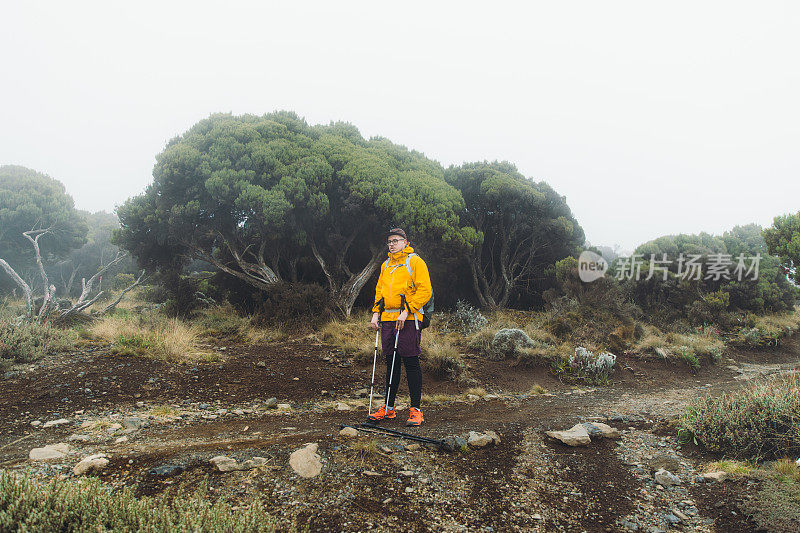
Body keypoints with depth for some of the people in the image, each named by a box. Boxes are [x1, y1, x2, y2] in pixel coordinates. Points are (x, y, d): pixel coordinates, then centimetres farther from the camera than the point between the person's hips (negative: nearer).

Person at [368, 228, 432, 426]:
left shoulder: (415, 262, -1)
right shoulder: (385, 265, 20)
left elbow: (425, 290, -9)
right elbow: (379, 291, 25)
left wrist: (406, 311, -16)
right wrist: (376, 312, 10)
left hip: (408, 319, -6)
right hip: (388, 320, 6)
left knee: (411, 363, -5)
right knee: (391, 363, 10)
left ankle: (416, 409, 3)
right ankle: (389, 408, 19)